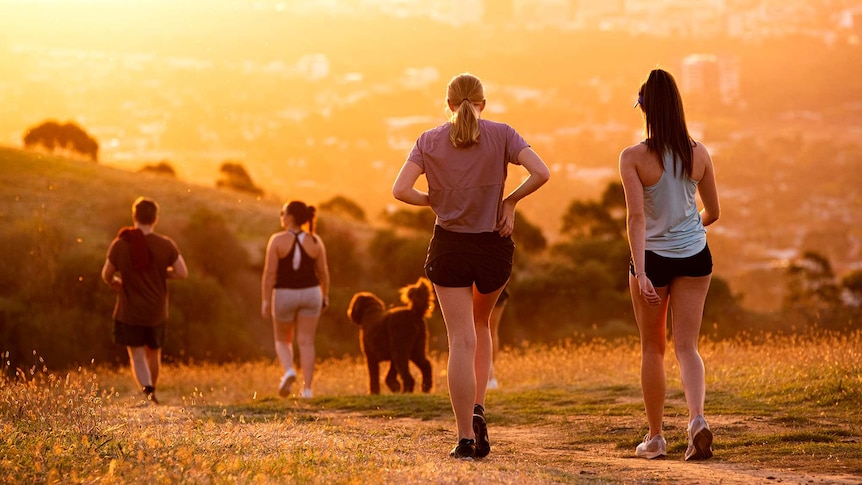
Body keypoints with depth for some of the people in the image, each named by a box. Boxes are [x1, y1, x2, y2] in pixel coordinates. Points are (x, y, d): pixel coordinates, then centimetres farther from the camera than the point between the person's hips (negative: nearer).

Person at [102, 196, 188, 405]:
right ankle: (151, 391, 37)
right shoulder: (166, 245, -10)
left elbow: (106, 274, -2)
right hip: (157, 311, 2)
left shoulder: (119, 245, -11)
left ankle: (147, 389, -20)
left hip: (129, 312, -1)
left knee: (137, 356, 4)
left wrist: (113, 283, 21)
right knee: (153, 353, 22)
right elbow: (182, 273, -9)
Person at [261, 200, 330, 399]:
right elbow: (323, 272, 3)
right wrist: (325, 296, 15)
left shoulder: (278, 240, -11)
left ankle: (289, 371, -10)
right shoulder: (315, 241, -2)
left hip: (284, 295, -2)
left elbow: (269, 273, -13)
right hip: (310, 293, 2)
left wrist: (265, 301, -9)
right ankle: (307, 388, -1)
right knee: (306, 343, 5)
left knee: (283, 340, 16)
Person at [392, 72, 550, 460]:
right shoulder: (501, 135, -2)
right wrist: (511, 199, 0)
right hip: (493, 245, 1)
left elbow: (401, 190, -10)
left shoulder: (430, 141, 0)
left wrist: (434, 201, 6)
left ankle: (466, 438, -3)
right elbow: (541, 173, -14)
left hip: (450, 246, 0)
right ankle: (477, 408, 11)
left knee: (461, 341, 1)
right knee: (481, 324, 25)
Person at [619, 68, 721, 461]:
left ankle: (655, 437, 21)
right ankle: (697, 418, -22)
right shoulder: (698, 153, -3)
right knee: (686, 346, 4)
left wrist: (640, 273, -26)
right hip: (694, 255, 2)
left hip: (653, 257, -2)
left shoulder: (634, 157, -14)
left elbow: (636, 216, -22)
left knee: (652, 348, 14)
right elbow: (713, 212, 7)